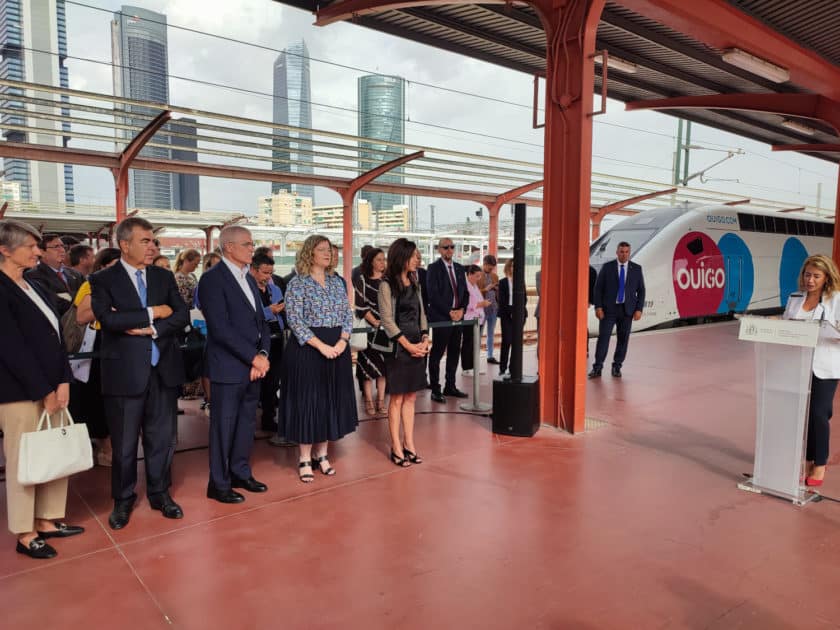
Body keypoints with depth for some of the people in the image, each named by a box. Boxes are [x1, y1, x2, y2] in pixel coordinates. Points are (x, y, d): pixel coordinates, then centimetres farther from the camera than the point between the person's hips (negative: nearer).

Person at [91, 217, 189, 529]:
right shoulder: (103, 280, -3)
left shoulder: (164, 276, 9)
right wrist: (152, 313, -13)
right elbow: (109, 319, -18)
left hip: (163, 369, 3)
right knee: (124, 443, 9)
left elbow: (182, 315, 0)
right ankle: (123, 500, 28)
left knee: (162, 438, 12)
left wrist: (152, 329, -14)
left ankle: (159, 493, 29)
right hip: (125, 371, -3)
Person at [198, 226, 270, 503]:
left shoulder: (249, 279, 15)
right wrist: (254, 357, -17)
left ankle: (241, 473, 30)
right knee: (224, 426, 4)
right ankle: (219, 484, 17)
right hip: (229, 367, -7)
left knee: (247, 423, 15)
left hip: (253, 365, 7)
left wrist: (263, 354, -3)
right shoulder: (212, 279, -10)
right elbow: (220, 328, -18)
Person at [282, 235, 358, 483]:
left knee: (332, 400, 9)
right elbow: (294, 320, -14)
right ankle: (305, 459, 12)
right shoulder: (297, 283, -6)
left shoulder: (337, 282, 11)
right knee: (308, 401, 0)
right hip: (308, 349, -5)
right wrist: (321, 345, -20)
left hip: (337, 349, 6)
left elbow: (348, 314, 8)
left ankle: (321, 453, 24)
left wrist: (342, 341, -8)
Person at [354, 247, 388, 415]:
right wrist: (374, 322, -12)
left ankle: (381, 400, 12)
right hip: (369, 327, -3)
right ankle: (368, 401, 8)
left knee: (383, 363, 5)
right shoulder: (362, 280, -3)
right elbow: (360, 305, -8)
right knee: (368, 363, 0)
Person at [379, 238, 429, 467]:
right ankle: (396, 448, 9)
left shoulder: (414, 283, 13)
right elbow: (388, 321, -11)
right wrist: (408, 345, -13)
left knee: (411, 397, 10)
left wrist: (425, 340, 0)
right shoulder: (387, 284, -7)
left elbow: (421, 314, 14)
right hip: (398, 347, -6)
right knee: (397, 398, 0)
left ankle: (409, 444, 17)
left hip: (418, 347, 6)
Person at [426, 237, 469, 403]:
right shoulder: (434, 268, -5)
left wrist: (461, 310, -2)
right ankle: (435, 390, 4)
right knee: (437, 353, -2)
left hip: (457, 316, 7)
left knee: (454, 352, 11)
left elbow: (465, 292, 15)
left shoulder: (459, 268, 14)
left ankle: (450, 386, 21)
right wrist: (449, 312, -14)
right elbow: (433, 294, -12)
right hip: (441, 317, -6)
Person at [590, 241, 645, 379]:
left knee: (623, 339, 4)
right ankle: (597, 368, -3)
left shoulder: (636, 268, 5)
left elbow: (641, 290, 6)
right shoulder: (607, 267, 0)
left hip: (627, 309, 2)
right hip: (609, 308, -2)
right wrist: (598, 307, -10)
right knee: (603, 337, -7)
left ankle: (617, 367, 15)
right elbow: (598, 288, -1)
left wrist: (639, 309, -4)